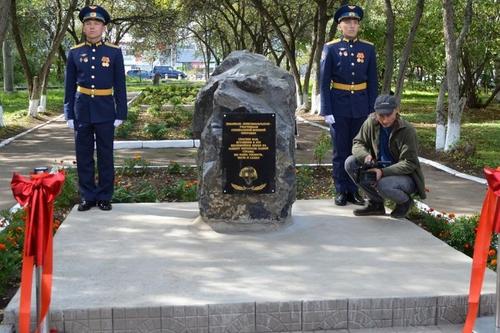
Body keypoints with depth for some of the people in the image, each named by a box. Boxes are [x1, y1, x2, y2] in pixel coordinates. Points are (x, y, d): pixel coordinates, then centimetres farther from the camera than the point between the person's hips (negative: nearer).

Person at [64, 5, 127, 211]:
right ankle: (87, 196, 16)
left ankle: (104, 196, 14)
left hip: (105, 111, -1)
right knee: (83, 156, 6)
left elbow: (120, 85, 1)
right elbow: (69, 86, 6)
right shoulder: (75, 53, 4)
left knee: (105, 155, 4)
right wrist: (69, 114, 2)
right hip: (82, 110, 2)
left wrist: (121, 114, -4)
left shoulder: (114, 52, 0)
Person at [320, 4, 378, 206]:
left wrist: (373, 110, 1)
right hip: (339, 107, -2)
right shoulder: (330, 48, -2)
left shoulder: (368, 49, 5)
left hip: (361, 107, 2)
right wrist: (326, 111, -10)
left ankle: (355, 190, 17)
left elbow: (373, 82, 6)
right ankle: (341, 191, 12)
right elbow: (324, 82, -3)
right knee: (340, 151, 4)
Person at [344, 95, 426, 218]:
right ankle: (376, 203, 0)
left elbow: (409, 164, -20)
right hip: (380, 169, 6)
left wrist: (383, 172, -32)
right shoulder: (371, 122, -7)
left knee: (384, 185, -38)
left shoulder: (407, 130, -21)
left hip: (406, 176, -6)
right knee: (350, 163, -14)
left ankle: (405, 201, 1)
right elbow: (357, 143, 1)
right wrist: (365, 155, -23)